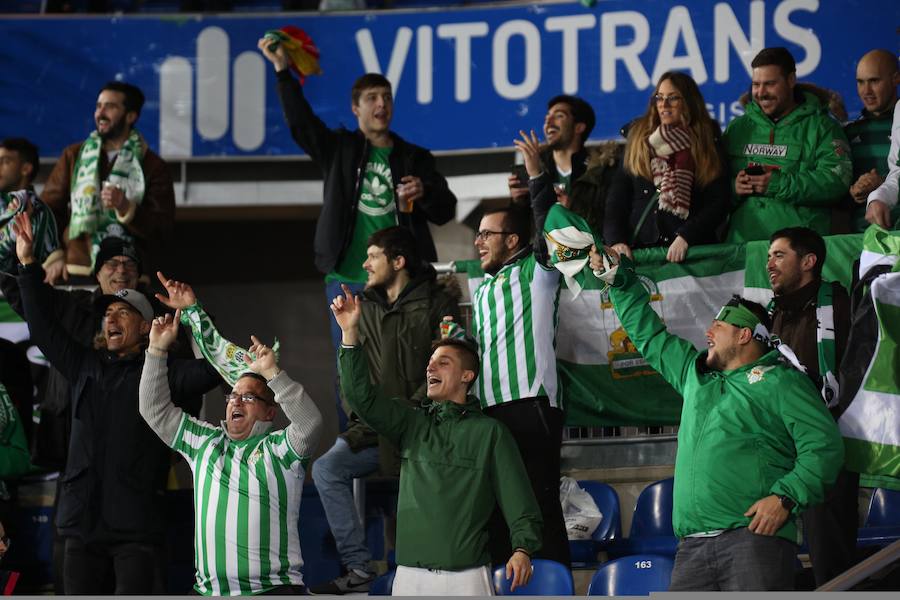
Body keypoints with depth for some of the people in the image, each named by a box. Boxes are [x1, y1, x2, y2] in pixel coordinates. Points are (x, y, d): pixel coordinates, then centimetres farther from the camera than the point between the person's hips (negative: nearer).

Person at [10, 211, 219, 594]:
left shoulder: (161, 374, 5)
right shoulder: (85, 368, 18)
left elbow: (213, 368, -9)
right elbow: (44, 328, 20)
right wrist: (28, 265, 14)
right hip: (83, 526, 5)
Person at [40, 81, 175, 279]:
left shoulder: (153, 166, 4)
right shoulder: (74, 156, 12)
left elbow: (162, 231, -3)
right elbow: (49, 209, 9)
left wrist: (126, 208, -19)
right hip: (77, 271, 2)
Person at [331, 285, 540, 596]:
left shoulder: (490, 432, 5)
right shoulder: (412, 424, 16)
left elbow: (517, 498, 1)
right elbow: (362, 398, 5)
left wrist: (523, 548, -13)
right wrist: (350, 334, -3)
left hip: (467, 576, -3)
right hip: (410, 575, 3)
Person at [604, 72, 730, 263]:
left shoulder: (709, 142, 10)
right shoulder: (638, 137, 15)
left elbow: (718, 203, 3)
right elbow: (618, 196, 10)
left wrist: (685, 238, -10)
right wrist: (616, 241, -5)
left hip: (692, 250, -1)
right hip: (640, 248, 1)